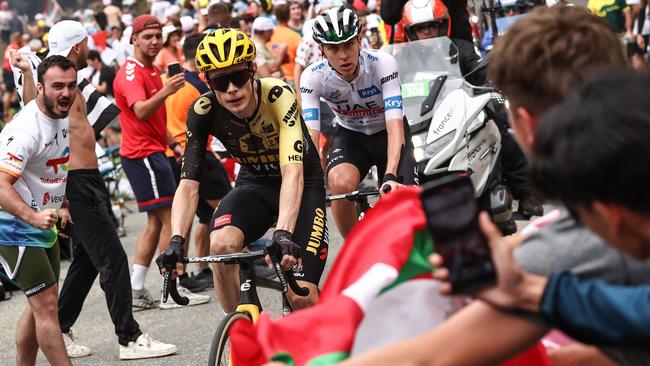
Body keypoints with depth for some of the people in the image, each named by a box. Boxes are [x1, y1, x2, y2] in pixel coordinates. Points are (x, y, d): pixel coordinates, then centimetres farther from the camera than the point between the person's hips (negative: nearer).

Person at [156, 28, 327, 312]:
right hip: (255, 184, 3)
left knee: (302, 297, -17)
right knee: (221, 244, -30)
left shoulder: (278, 96, -30)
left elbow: (292, 171, -41)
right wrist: (176, 241, -40)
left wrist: (283, 233, -55)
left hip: (302, 185, -2)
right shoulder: (203, 112, -21)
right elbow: (188, 184, -23)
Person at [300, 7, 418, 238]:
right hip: (350, 134, 1)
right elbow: (310, 136, -30)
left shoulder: (383, 64, -29)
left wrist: (390, 177, -50)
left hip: (386, 133, -1)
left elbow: (395, 127, -36)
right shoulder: (313, 77, -24)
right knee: (341, 184, -31)